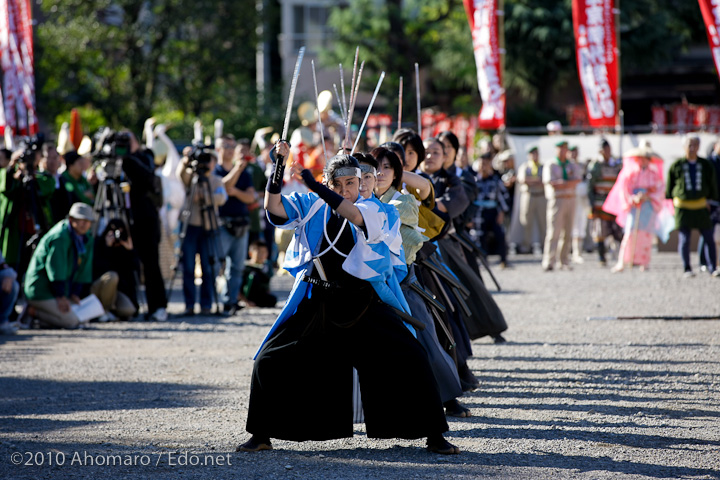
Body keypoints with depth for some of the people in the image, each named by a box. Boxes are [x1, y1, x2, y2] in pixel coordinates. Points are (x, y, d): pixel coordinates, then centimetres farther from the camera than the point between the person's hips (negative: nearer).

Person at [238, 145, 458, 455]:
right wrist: (278, 167, -19)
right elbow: (274, 208, -8)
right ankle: (262, 435, 14)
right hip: (317, 305, 2)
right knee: (270, 362, -3)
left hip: (365, 306, -2)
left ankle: (434, 435, 1)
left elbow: (354, 214, -27)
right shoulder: (312, 208, 4)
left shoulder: (373, 209, -4)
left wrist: (314, 186, -34)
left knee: (409, 360, -12)